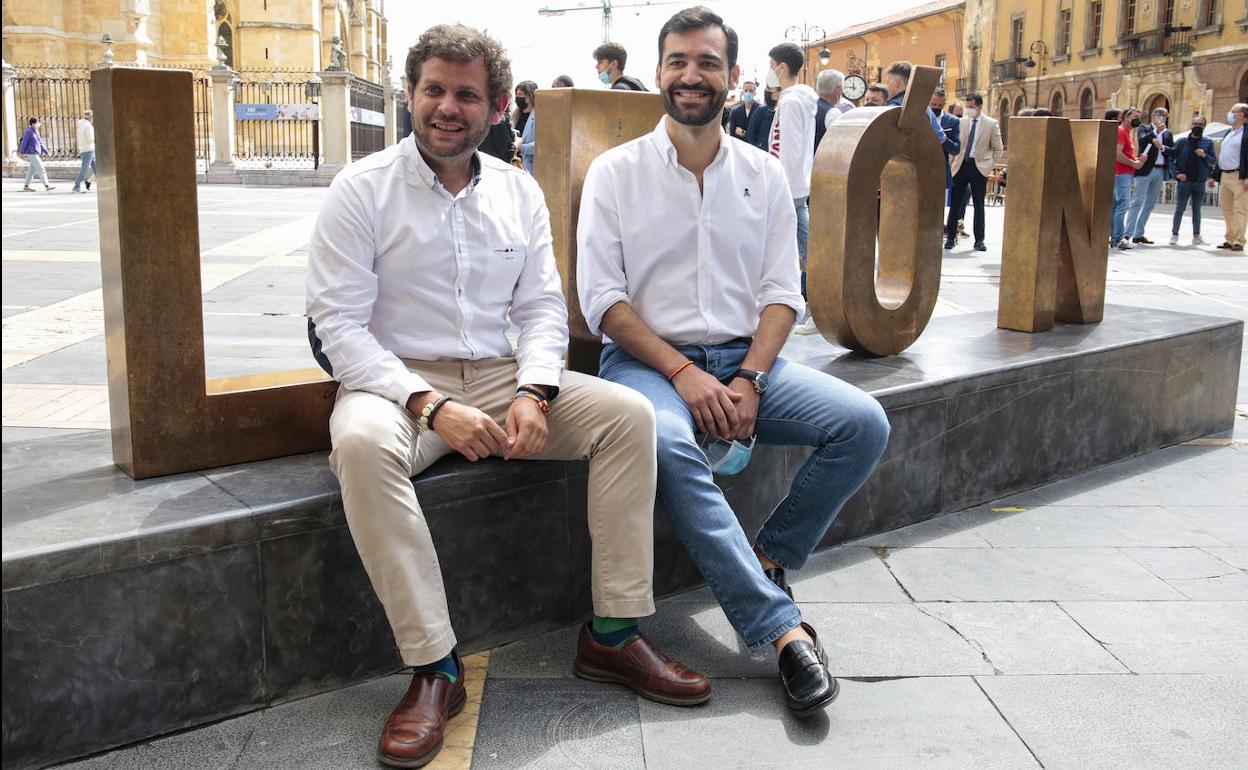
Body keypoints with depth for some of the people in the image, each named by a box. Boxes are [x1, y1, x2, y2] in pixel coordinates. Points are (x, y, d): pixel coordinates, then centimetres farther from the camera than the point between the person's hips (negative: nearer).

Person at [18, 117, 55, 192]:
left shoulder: (35, 132, 14)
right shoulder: (29, 131, -13)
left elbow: (40, 142, 16)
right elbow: (24, 142, -11)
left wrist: (46, 151, 10)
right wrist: (22, 152, -7)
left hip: (36, 154, 9)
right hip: (32, 153, -9)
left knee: (32, 170, 11)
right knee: (41, 169, -9)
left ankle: (26, 187, 14)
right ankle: (47, 186, -10)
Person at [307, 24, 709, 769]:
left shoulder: (519, 191, 8)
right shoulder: (362, 190, -5)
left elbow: (543, 307, 8)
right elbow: (339, 325, -11)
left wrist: (534, 393, -13)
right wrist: (431, 407, -23)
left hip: (502, 375, 4)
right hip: (398, 380, -4)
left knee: (630, 413, -15)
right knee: (363, 443, -38)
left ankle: (615, 633, -8)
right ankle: (433, 666, -27)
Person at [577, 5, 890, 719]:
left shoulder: (765, 175, 10)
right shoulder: (616, 172, 2)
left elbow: (783, 292, 6)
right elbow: (601, 298, -6)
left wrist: (748, 379, -12)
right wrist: (684, 373, -16)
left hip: (743, 359, 4)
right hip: (647, 358, -3)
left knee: (864, 423, -18)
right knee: (668, 443, -37)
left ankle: (768, 562, -2)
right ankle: (783, 628, -30)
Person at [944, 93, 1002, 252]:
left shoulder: (991, 124, 0)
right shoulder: (961, 122, 6)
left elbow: (998, 149, 3)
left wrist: (991, 167, -3)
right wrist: (953, 163, -3)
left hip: (980, 167, -2)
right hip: (961, 165, 2)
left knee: (979, 205, 4)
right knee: (955, 202, 1)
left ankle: (979, 240, 10)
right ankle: (950, 237, 8)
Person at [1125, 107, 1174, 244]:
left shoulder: (1168, 133, 18)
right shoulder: (1144, 129, 5)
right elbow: (1142, 141, -15)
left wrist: (1162, 147, -9)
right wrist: (1156, 131, -16)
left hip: (1160, 171, 6)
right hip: (1145, 170, -6)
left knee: (1150, 204, 7)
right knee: (1137, 201, -11)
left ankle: (1138, 234, 11)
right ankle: (1128, 233, -14)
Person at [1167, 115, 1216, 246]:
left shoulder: (1208, 142, 5)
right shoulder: (1182, 142, 1)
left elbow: (1214, 161, 5)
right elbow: (1171, 159, 0)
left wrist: (1205, 156, -14)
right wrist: (1177, 173, -11)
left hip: (1200, 182, 2)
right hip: (1183, 181, -2)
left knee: (1197, 210, 10)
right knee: (1179, 209, 0)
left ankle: (1196, 236, 16)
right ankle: (1174, 235, 7)